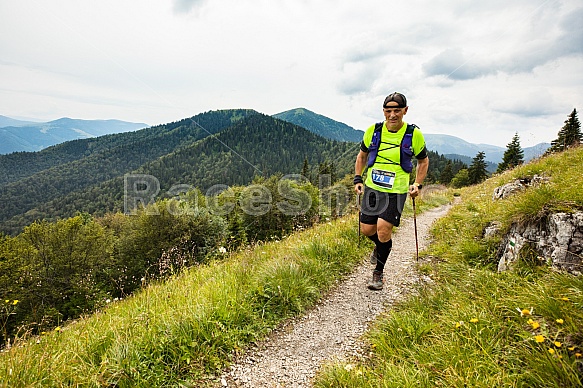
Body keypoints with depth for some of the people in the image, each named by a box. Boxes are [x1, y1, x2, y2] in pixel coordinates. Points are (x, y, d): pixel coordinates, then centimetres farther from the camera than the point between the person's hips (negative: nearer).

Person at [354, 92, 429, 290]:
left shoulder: (414, 134, -5)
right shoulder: (373, 130, -1)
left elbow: (423, 161, 10)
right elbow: (362, 155, 13)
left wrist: (417, 184, -2)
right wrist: (358, 179, 5)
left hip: (396, 191, -3)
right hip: (372, 187, 3)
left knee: (383, 230, -10)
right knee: (367, 229, 4)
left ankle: (378, 273, 13)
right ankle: (381, 245, 42)